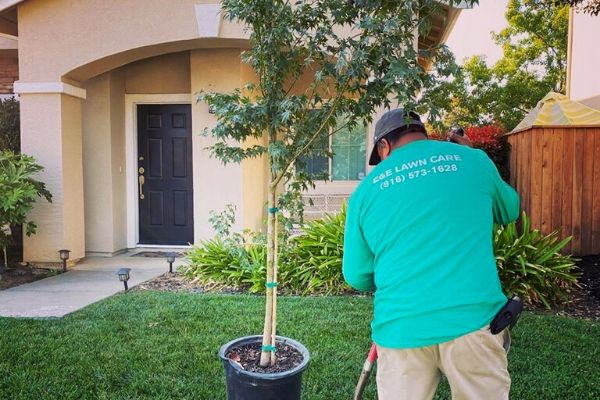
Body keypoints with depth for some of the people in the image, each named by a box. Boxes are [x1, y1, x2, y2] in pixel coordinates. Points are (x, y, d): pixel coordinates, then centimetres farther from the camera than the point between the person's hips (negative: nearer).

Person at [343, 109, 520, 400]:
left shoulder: (366, 189, 6)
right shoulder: (472, 160, 5)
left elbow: (357, 277, 10)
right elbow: (509, 210, 26)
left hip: (401, 329, 1)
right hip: (473, 318, 0)